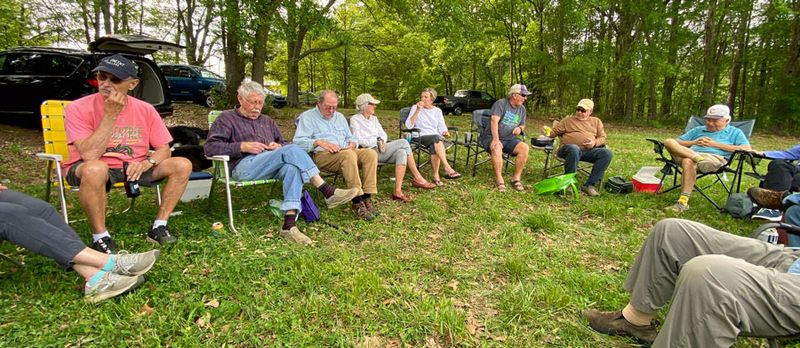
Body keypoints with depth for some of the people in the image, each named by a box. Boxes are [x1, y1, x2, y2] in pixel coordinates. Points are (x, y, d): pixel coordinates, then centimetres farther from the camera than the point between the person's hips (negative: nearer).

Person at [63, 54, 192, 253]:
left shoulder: (145, 110, -4)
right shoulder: (79, 109, -14)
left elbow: (164, 148, 0)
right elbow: (89, 155, -26)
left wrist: (148, 162, -23)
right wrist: (110, 115, -27)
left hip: (133, 168, 4)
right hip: (94, 170, -4)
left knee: (182, 165, -15)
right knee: (95, 168, -40)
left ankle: (159, 227, -9)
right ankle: (100, 238, -20)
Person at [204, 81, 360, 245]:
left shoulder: (267, 121, 31)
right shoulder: (227, 118, 14)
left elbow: (284, 143, 29)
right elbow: (210, 147, 0)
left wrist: (279, 146, 3)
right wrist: (242, 146, -11)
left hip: (272, 166, 5)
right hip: (245, 166, -5)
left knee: (292, 167, -34)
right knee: (291, 150, -29)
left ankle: (289, 224, -46)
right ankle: (328, 192, -31)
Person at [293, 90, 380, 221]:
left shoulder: (339, 117, 28)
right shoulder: (307, 117, 10)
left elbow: (350, 137, 28)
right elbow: (298, 141, -4)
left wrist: (352, 143, 3)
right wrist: (319, 142, -19)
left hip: (347, 151, 6)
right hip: (321, 155, -6)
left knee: (371, 153, -24)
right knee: (348, 155, -38)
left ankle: (366, 198, -29)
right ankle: (357, 202, -38)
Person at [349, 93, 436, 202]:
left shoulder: (374, 118, 21)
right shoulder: (355, 120, 0)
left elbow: (383, 135, 13)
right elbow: (358, 141, -10)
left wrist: (382, 141, -10)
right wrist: (377, 140, -12)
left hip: (380, 150, 7)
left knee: (401, 152, -26)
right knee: (403, 142, -22)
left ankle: (398, 191, -30)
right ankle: (418, 179, -20)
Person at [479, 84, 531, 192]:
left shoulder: (522, 109, 15)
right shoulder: (501, 103, -5)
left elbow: (522, 125, 25)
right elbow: (494, 121, -18)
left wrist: (520, 128, -3)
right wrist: (496, 139, -31)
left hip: (510, 139, 5)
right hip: (492, 137, -5)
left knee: (524, 147, -23)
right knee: (497, 147, -39)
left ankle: (516, 178, -18)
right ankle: (499, 180, -35)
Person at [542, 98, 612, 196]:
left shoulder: (596, 121, 26)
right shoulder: (568, 120, 19)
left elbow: (602, 138, 20)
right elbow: (553, 132, 13)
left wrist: (595, 142, -3)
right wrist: (547, 132, -10)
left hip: (589, 151, 3)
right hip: (569, 149, -3)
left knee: (607, 153, -25)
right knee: (574, 149, -40)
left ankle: (589, 185, -24)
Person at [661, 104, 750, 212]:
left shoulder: (735, 132, 24)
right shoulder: (698, 130, 35)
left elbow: (746, 149, 4)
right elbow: (677, 142, 27)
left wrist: (716, 144, 2)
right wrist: (695, 142, 7)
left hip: (715, 157, -4)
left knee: (688, 161, -40)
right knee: (669, 141, -24)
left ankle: (683, 202, -46)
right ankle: (697, 157, -46)